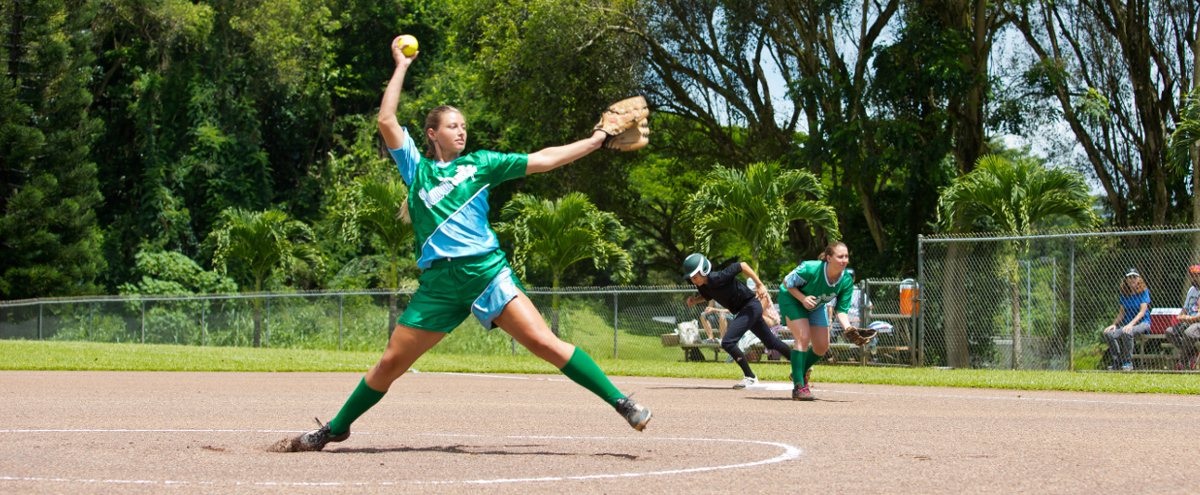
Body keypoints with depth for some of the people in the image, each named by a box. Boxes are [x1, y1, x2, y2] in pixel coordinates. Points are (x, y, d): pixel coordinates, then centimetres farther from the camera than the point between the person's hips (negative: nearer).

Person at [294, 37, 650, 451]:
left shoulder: (479, 164, 13)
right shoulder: (416, 168, 14)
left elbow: (541, 160, 12)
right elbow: (387, 120, 4)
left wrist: (596, 141, 8)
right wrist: (401, 66, 8)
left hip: (486, 271, -1)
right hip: (438, 283, 1)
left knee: (544, 343, -15)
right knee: (391, 363, 3)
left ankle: (619, 402, -14)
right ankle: (336, 428, 21)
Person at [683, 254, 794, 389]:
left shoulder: (718, 278, -28)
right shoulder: (702, 285, -4)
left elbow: (742, 266, -23)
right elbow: (708, 296, 18)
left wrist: (760, 285, -22)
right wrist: (695, 300, -2)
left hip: (751, 305, -9)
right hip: (743, 310, 9)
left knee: (727, 342, -18)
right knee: (771, 342, 23)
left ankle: (750, 377, -8)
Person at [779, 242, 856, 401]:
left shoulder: (847, 282, -25)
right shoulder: (810, 269, -38)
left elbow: (841, 311, -20)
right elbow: (787, 282, -21)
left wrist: (848, 328, -39)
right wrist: (803, 298, -35)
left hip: (816, 306, 6)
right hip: (791, 299, -6)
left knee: (822, 347, 4)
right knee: (803, 337, -24)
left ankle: (800, 373, 33)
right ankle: (798, 387, -21)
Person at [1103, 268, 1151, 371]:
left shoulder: (1144, 292, -5)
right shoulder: (1123, 294, 10)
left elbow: (1142, 312, -13)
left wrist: (1131, 324, -26)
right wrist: (1114, 324, -3)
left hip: (1142, 323, -5)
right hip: (1126, 322, 5)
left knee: (1127, 333, -38)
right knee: (1108, 333, -23)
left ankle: (1128, 362, -22)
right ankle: (1117, 362, -7)